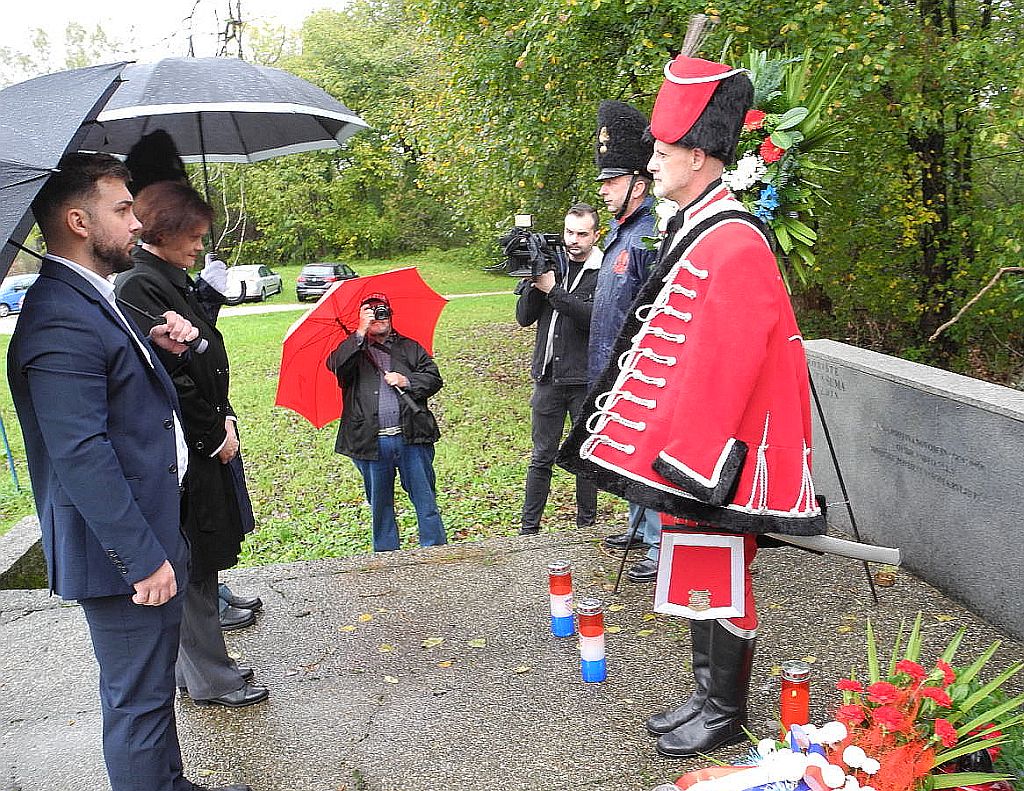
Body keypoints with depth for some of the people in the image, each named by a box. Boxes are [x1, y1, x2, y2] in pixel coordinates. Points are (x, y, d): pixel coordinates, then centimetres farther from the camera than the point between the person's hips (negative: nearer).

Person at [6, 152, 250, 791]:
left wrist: (162, 347, 3)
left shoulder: (96, 300, 10)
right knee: (139, 699, 7)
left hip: (154, 532, 10)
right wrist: (143, 558, -23)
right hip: (120, 550, -10)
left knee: (154, 685, 25)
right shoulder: (60, 321, -22)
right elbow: (81, 456, -26)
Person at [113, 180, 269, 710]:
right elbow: (165, 378, -21)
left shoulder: (176, 282, 13)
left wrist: (225, 418, -5)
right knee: (192, 568, 3)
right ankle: (209, 680, 16)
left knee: (199, 565, 17)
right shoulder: (138, 288, -15)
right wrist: (215, 434, -13)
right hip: (180, 452, -9)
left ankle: (202, 664, 31)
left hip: (207, 442, 9)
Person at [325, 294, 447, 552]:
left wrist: (407, 381, -8)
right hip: (372, 441, 0)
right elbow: (335, 365, -12)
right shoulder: (354, 350, 10)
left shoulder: (409, 347, 16)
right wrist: (360, 333, -15)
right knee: (380, 504, 11)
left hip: (411, 436, 0)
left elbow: (434, 378, 9)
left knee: (425, 500, 3)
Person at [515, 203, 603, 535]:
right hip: (548, 376, 3)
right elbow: (524, 317, 3)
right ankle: (529, 527, 18)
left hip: (586, 380, -3)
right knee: (542, 456, 10)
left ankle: (586, 525, 22)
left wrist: (553, 290, -21)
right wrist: (533, 285, -13)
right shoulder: (548, 264, 8)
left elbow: (594, 317, -20)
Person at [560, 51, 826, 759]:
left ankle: (725, 717, 24)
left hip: (714, 455, -10)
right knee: (697, 575, 19)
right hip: (685, 444, 10)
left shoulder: (733, 243, -19)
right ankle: (708, 698, 35)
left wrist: (690, 459, -22)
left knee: (717, 582, 5)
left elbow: (723, 365, -24)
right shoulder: (696, 230, 11)